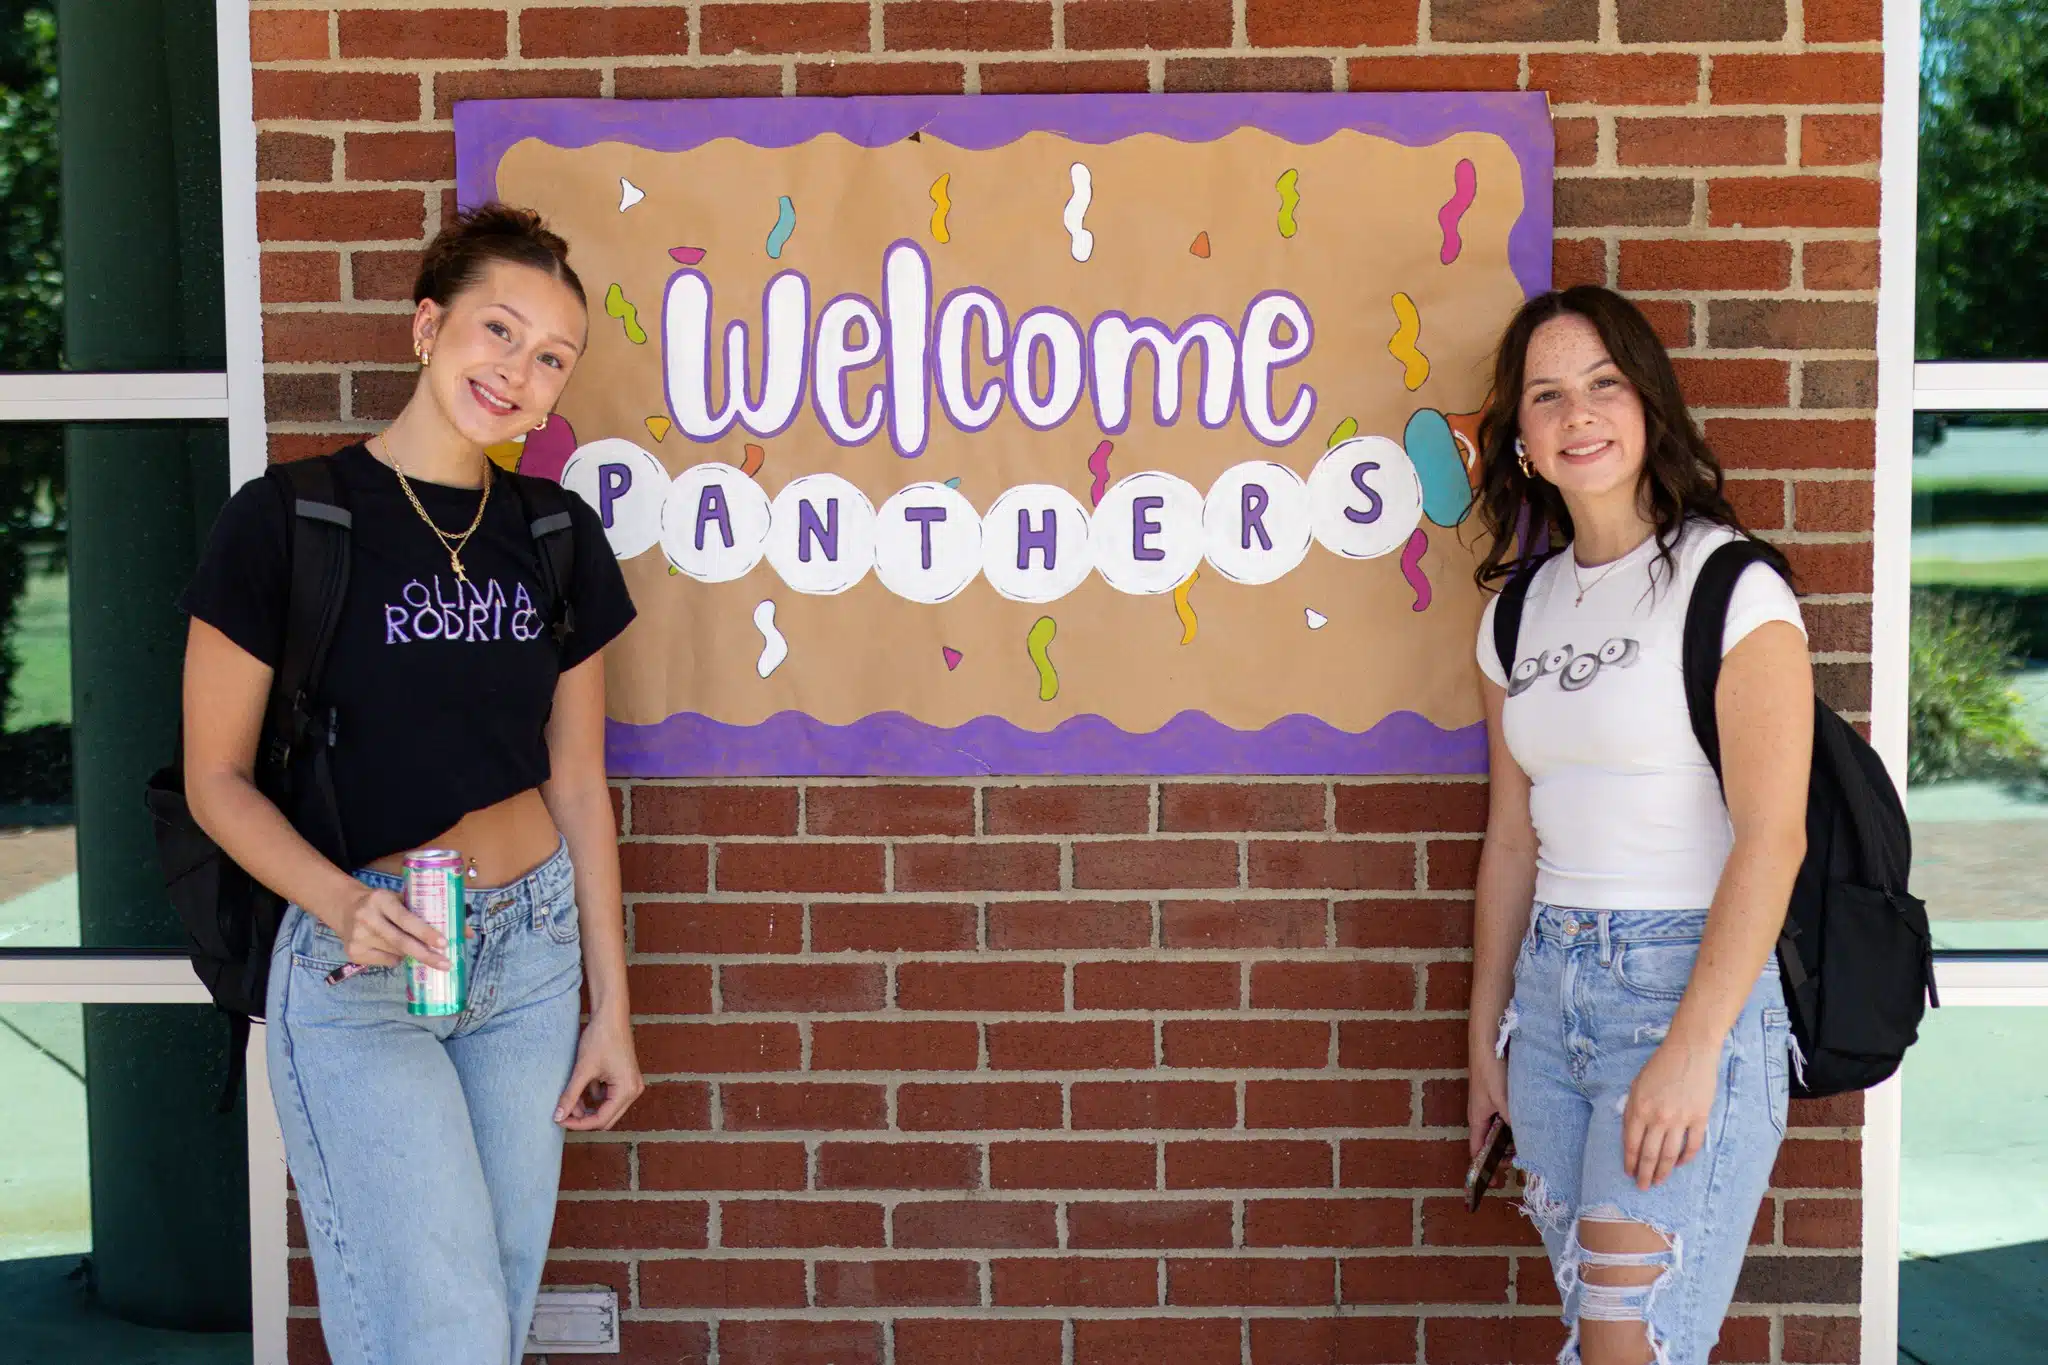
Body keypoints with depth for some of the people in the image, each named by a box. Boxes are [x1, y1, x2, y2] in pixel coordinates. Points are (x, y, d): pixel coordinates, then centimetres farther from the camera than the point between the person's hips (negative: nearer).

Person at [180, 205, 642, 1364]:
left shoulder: (558, 539, 5)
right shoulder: (286, 521, -8)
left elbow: (577, 787, 9)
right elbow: (218, 775, -6)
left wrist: (612, 1009, 9)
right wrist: (340, 903, -23)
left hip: (531, 950, 5)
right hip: (357, 962, -4)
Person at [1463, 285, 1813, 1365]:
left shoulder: (1729, 583, -8)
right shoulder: (1522, 607, 11)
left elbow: (1772, 837, -14)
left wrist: (1690, 1052, -19)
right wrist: (1485, 1041, 16)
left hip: (1692, 988, -6)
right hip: (1550, 988, 6)